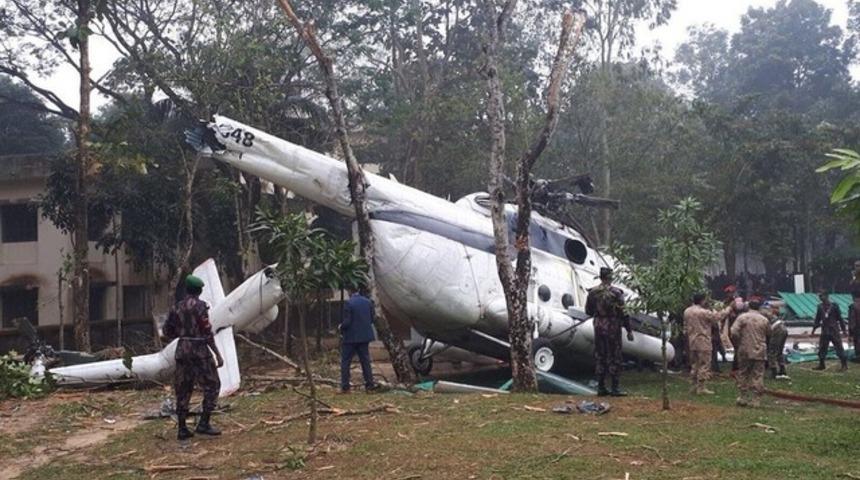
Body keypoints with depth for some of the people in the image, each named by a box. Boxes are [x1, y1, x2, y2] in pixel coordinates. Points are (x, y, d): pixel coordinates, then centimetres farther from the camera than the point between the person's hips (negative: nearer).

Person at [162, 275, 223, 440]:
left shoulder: (176, 307, 8)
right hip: (199, 350, -6)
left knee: (183, 389, 9)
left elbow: (167, 333, 13)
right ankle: (203, 424, -2)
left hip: (182, 350, 6)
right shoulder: (200, 305, -9)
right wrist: (218, 354, -12)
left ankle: (182, 429, 9)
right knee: (212, 386, 4)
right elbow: (207, 332, -14)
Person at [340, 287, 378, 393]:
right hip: (365, 336, 6)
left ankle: (345, 387, 3)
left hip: (351, 337, -6)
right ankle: (370, 384, 14)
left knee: (345, 361, 4)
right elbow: (372, 319, 7)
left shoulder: (349, 303, -16)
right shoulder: (368, 302, 2)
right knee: (365, 360, 13)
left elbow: (346, 322, -17)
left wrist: (341, 329, 3)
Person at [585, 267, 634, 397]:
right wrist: (629, 330, -6)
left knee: (599, 357, 10)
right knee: (614, 357, 1)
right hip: (612, 327, -5)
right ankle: (615, 389, 2)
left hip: (598, 327, 5)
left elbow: (588, 311, 11)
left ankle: (601, 388, 12)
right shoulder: (616, 292, -12)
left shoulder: (593, 292, 3)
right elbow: (623, 313, -12)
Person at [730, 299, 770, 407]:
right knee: (757, 376, 2)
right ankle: (754, 399, 0)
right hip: (759, 352, 0)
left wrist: (737, 345, 2)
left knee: (742, 374, 11)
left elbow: (734, 333, -12)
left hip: (744, 351, 0)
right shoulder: (764, 319, 0)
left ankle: (742, 397, 12)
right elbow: (769, 334, 11)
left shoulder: (742, 317, -4)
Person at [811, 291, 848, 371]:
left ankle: (844, 365, 4)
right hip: (824, 331, 4)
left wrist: (843, 329, -1)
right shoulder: (820, 307, 5)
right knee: (822, 349, 7)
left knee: (839, 348, -4)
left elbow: (840, 318, -2)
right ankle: (821, 365, 19)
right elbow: (817, 319, 13)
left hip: (834, 331, -4)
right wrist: (814, 328, 11)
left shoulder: (834, 306, -6)